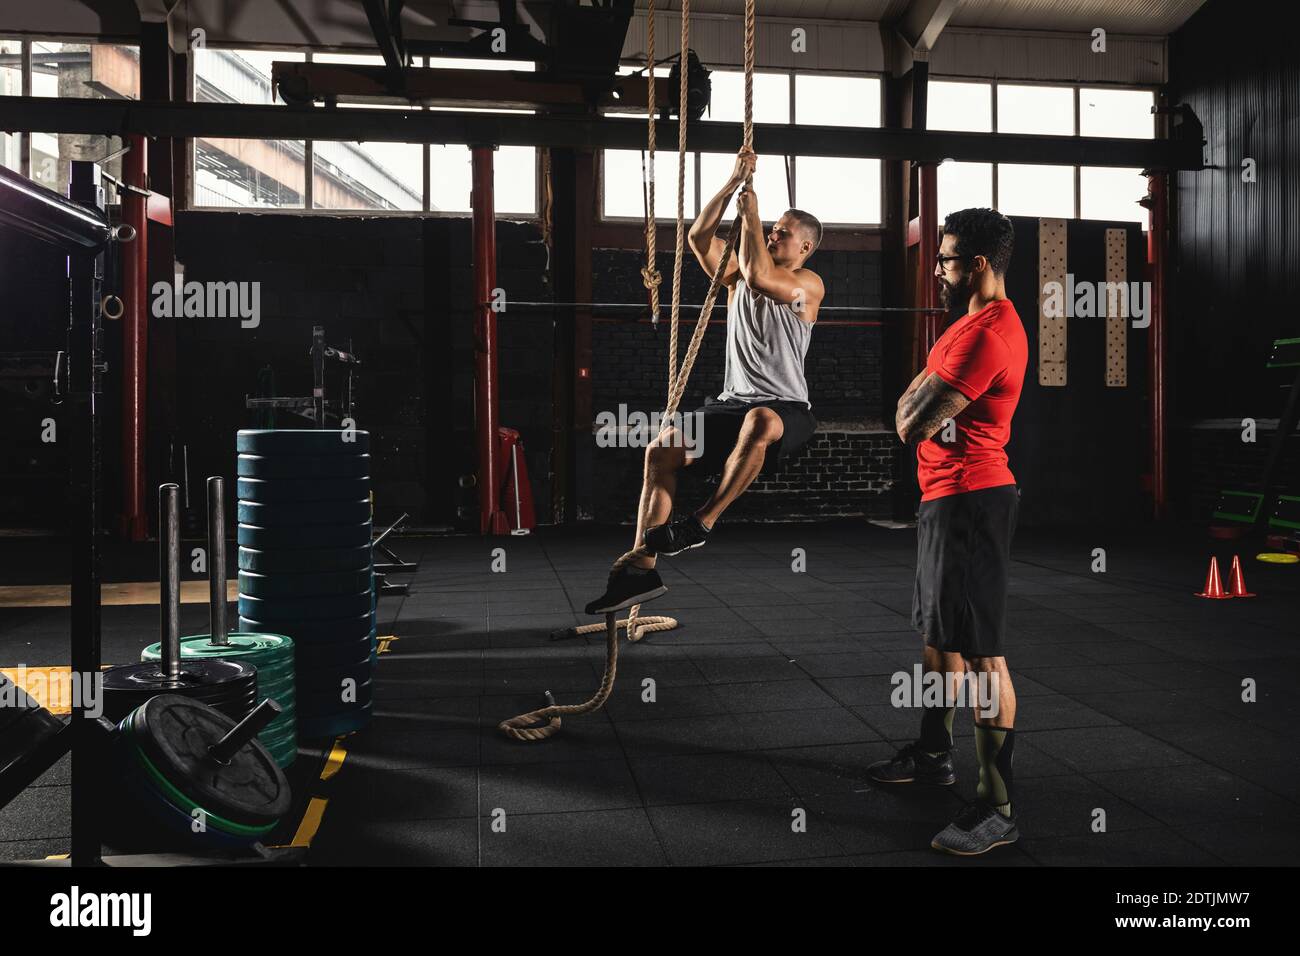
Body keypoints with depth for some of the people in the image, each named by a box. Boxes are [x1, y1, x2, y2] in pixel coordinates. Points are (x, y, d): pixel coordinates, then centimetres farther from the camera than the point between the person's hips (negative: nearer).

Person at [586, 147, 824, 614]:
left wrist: (750, 213, -8)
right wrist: (734, 182, 5)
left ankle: (702, 522, -33)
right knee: (660, 450, -14)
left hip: (785, 408, -6)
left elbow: (759, 276, -19)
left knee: (760, 422, -44)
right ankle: (642, 569, -15)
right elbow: (699, 236, 8)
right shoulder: (737, 278, 19)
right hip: (732, 401, 6)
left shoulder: (809, 284, 0)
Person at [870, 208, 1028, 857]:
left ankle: (997, 809, -1)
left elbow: (911, 423, -19)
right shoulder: (974, 322, 17)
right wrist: (920, 407, -4)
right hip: (945, 496, 11)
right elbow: (908, 404, 17)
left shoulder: (985, 334, -19)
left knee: (980, 652, -8)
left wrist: (917, 414, 1)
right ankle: (933, 754, 37)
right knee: (939, 633, 20)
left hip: (969, 503, -11)